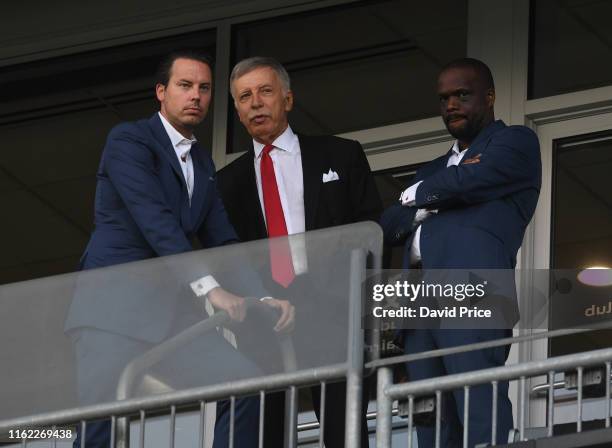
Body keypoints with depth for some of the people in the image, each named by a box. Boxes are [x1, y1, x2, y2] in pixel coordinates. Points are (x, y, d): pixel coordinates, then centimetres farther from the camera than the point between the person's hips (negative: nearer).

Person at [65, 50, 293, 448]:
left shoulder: (203, 163, 22)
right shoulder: (129, 140, -2)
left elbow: (222, 240, 17)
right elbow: (154, 220, -16)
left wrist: (264, 295, -1)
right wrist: (209, 286, -26)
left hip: (170, 311, 7)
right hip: (115, 306, -7)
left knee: (247, 382, -11)